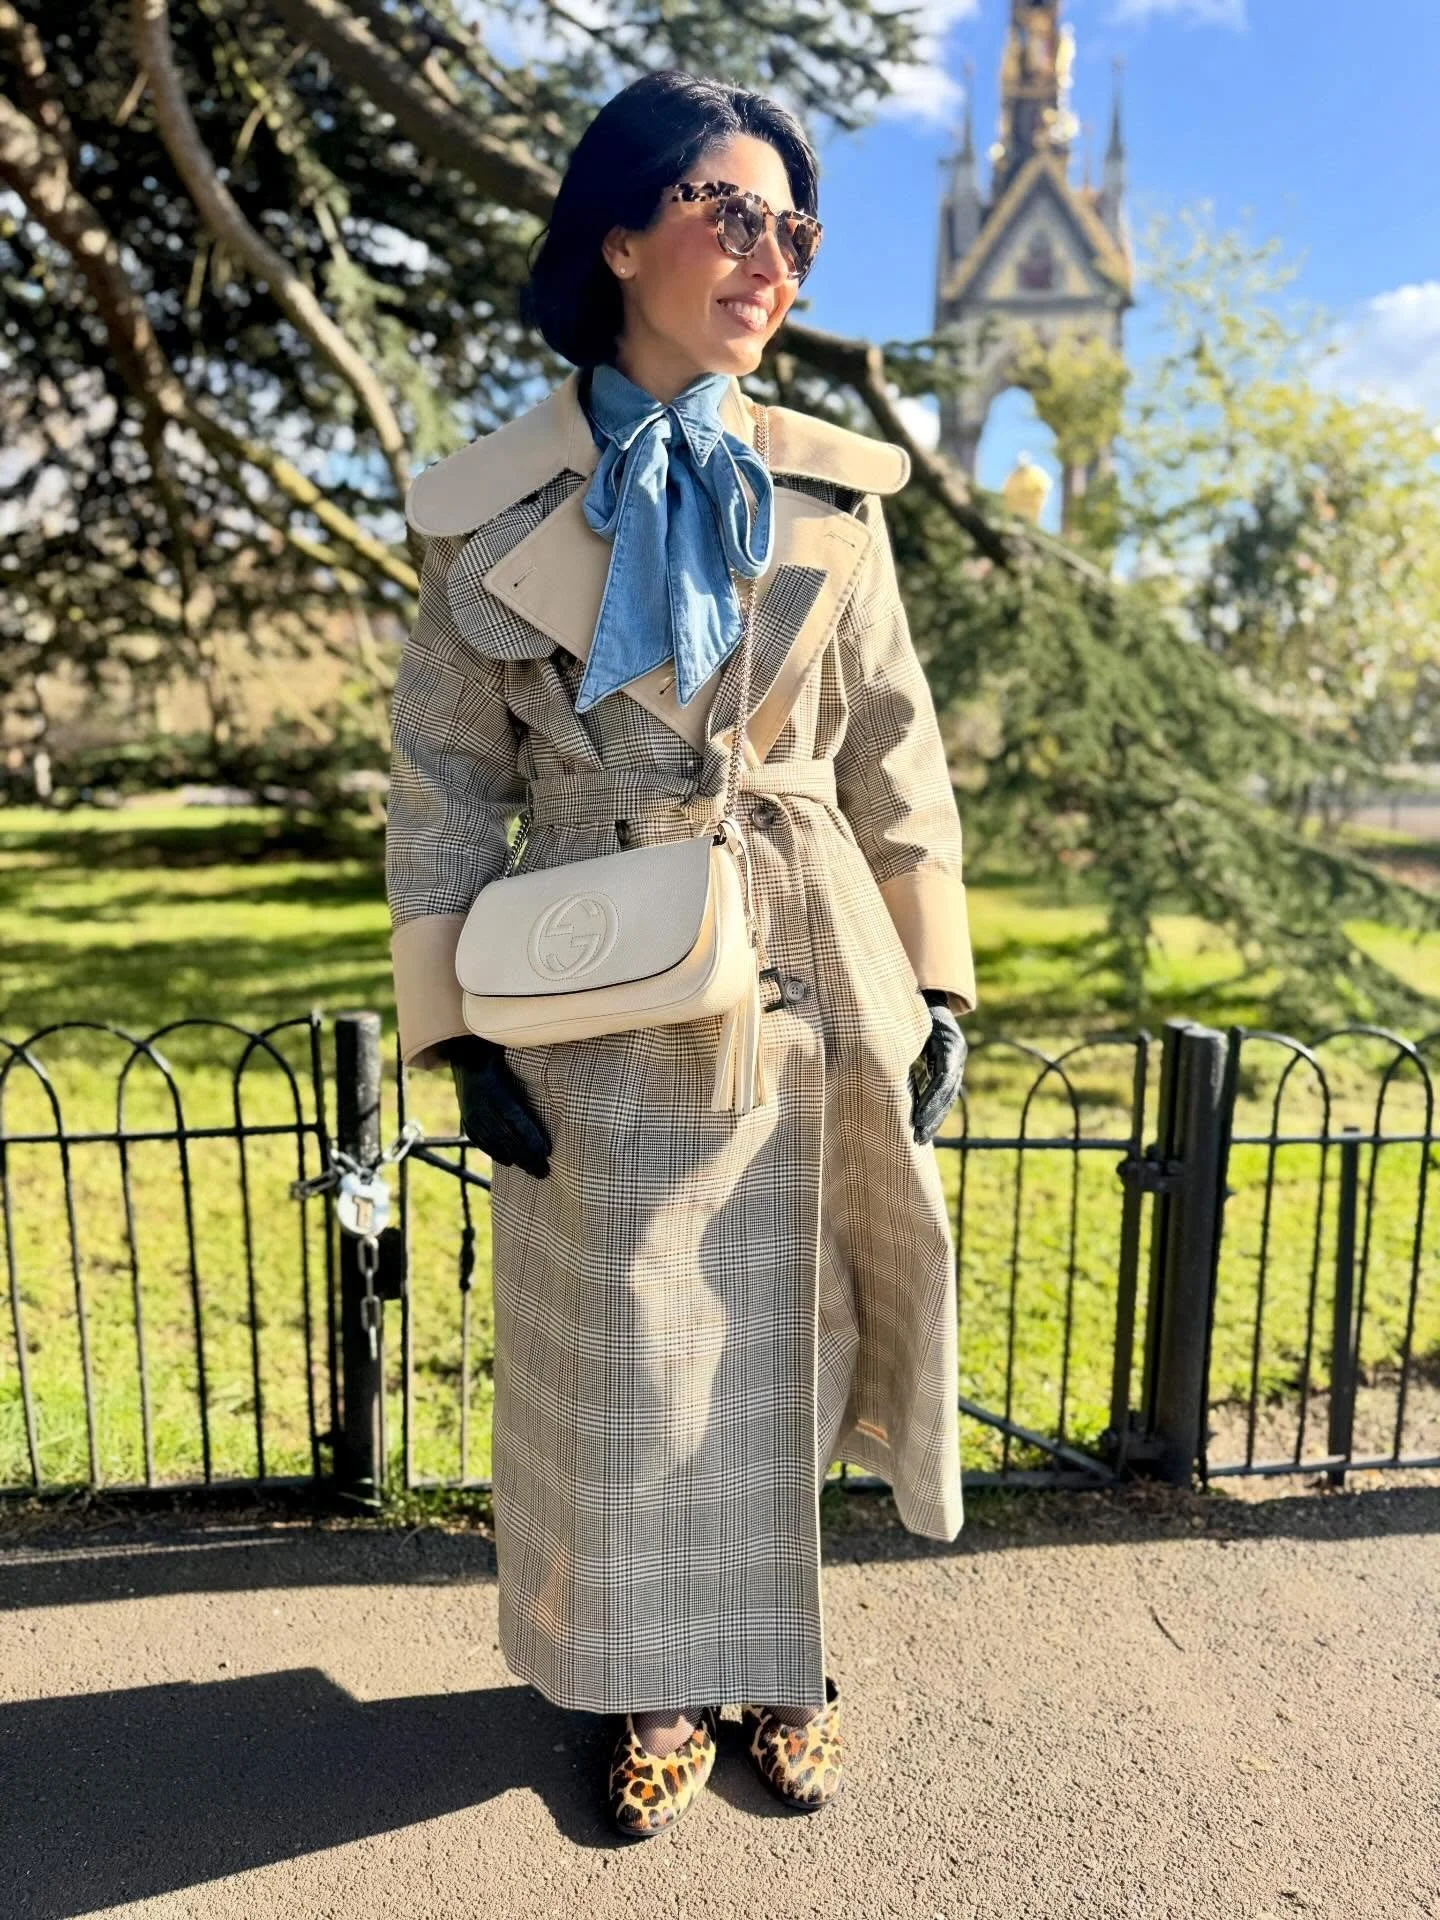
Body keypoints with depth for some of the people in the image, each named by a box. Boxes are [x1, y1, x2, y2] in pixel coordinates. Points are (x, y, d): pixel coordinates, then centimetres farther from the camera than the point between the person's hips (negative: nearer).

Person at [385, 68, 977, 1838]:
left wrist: (934, 986, 3)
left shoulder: (830, 491, 6)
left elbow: (894, 757, 7)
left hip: (807, 995, 2)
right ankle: (659, 1687, 35)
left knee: (780, 1345, 13)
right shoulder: (492, 510, 0)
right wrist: (456, 1029, -4)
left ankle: (777, 1661, 39)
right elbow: (443, 782, 1)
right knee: (620, 1367, 9)